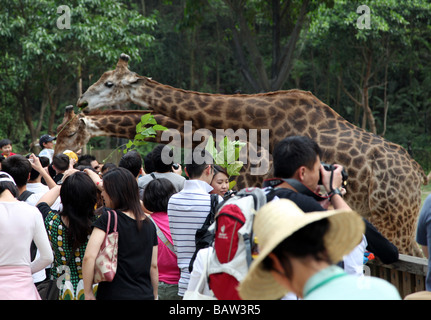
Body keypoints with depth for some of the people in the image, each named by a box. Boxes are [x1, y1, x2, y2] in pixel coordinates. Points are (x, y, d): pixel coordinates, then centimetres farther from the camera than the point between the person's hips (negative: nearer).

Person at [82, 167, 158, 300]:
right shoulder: (149, 224, 6)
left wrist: (88, 293, -12)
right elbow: (154, 266, 10)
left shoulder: (108, 218, -10)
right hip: (146, 295, 5)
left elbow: (89, 257, -20)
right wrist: (154, 296, 20)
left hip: (115, 295, -5)